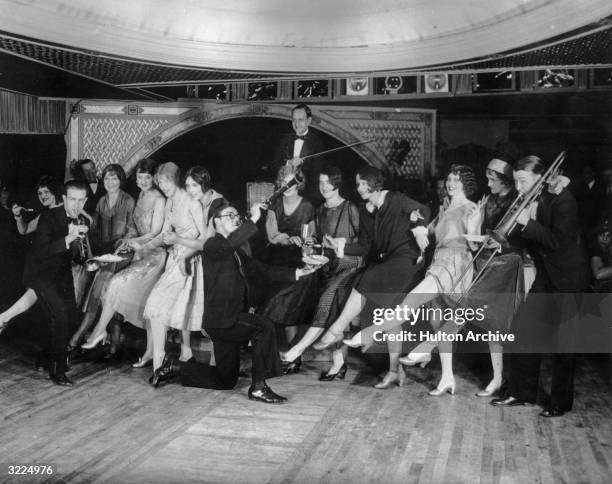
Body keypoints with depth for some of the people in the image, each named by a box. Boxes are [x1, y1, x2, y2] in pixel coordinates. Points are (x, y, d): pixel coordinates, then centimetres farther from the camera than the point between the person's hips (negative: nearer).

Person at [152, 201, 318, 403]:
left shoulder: (237, 253, 19)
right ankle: (258, 387, -19)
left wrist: (295, 273, 6)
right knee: (264, 326, -27)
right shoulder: (212, 245, -7)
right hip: (221, 319, -9)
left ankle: (175, 367, 27)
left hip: (229, 320, 9)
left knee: (226, 381, 15)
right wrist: (253, 219, -29)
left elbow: (261, 270, 14)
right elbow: (229, 243, -30)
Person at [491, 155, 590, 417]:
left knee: (561, 339, 1)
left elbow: (559, 242, -24)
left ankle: (561, 402, 14)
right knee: (523, 329, 5)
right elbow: (529, 239, 6)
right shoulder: (529, 201, 4)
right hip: (545, 276, 7)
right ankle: (521, 391, 17)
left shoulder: (561, 201, -17)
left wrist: (527, 224, -25)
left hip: (567, 278, -7)